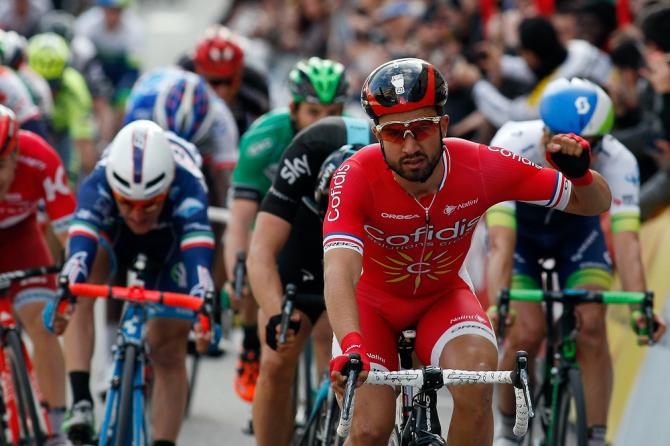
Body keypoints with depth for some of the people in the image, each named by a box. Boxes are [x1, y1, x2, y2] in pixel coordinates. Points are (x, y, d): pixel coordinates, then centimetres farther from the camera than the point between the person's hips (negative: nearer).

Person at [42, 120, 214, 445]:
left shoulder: (186, 189, -43)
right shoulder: (97, 186, -41)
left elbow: (198, 255, -55)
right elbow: (80, 248, -54)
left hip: (173, 236, 0)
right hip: (113, 230, 0)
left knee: (168, 350, -5)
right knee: (81, 293, -31)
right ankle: (81, 401, -33)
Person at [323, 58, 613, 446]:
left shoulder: (482, 166, -26)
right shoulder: (356, 177, -32)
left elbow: (595, 204, -16)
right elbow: (339, 272, -46)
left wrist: (581, 175, -40)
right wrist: (351, 345, -64)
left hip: (443, 295, 1)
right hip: (373, 300, -1)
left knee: (477, 379, -30)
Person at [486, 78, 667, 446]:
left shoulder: (618, 161, -34)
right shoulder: (511, 147, -38)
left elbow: (626, 239, -42)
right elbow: (501, 243, -45)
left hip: (578, 228, 1)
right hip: (520, 228, -1)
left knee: (591, 325, -19)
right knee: (526, 332, -19)